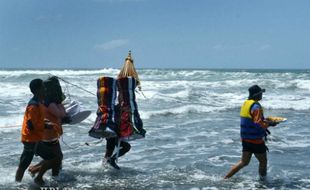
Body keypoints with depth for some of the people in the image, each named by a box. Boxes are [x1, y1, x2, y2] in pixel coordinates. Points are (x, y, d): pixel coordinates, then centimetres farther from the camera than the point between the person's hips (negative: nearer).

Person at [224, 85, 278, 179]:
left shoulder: (245, 103, 9)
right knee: (263, 161, 11)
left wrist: (265, 121, 16)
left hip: (245, 139, 8)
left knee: (244, 162, 14)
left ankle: (225, 178, 9)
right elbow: (258, 124, -25)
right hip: (256, 140, -8)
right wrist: (269, 124, -12)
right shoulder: (256, 106, -19)